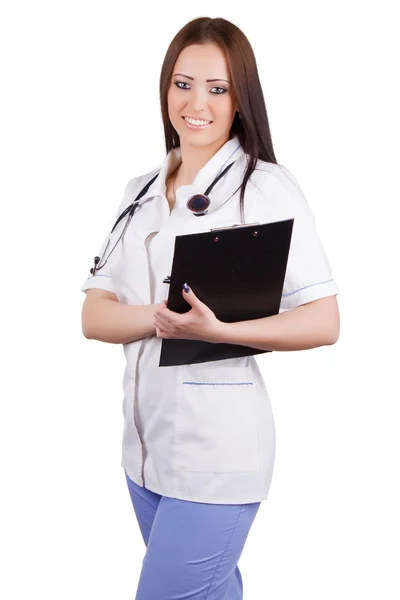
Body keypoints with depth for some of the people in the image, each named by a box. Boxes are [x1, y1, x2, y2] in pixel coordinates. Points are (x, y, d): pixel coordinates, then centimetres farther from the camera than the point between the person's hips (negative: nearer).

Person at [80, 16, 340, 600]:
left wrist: (217, 330, -25)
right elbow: (95, 316, 3)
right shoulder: (141, 192, 9)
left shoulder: (268, 186, -7)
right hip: (146, 441, 6)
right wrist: (160, 317, -17)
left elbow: (323, 322, -12)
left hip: (218, 448, -6)